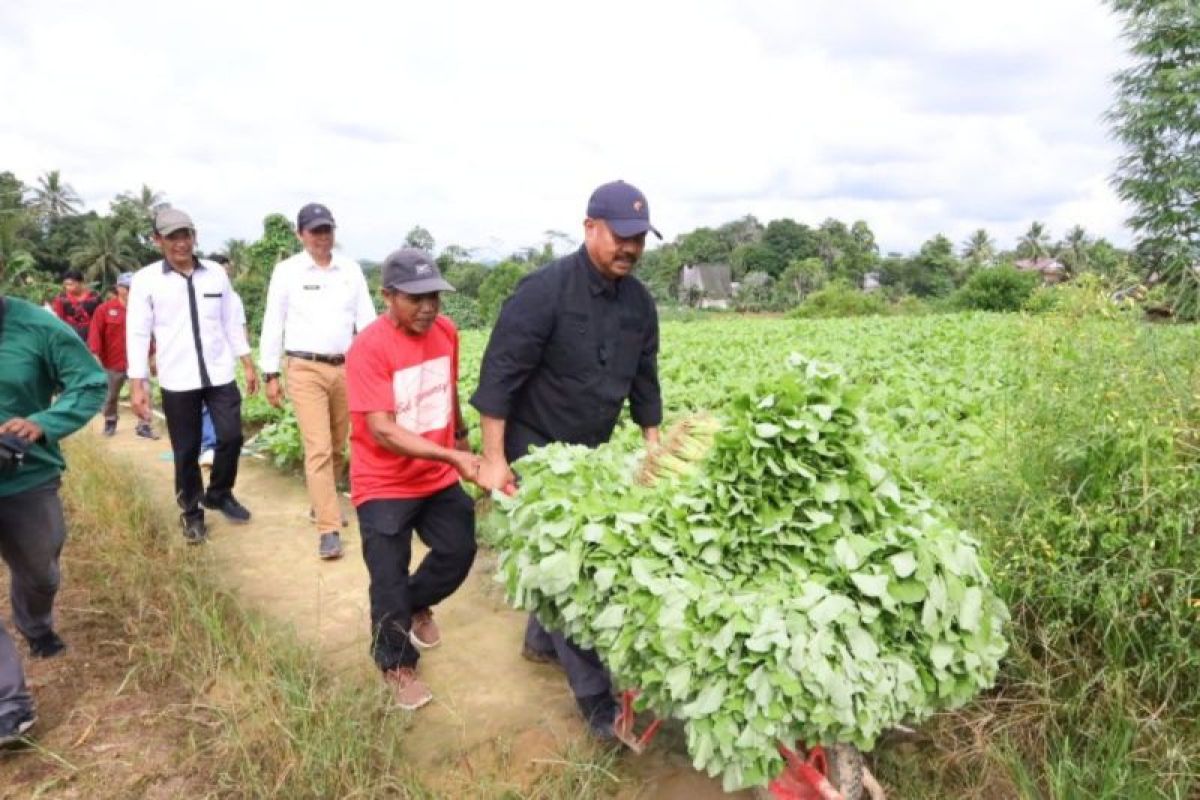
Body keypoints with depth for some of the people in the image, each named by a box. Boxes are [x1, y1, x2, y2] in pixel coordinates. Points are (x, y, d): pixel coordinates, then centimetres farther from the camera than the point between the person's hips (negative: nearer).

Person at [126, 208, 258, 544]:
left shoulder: (216, 273, 4)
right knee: (186, 450, 6)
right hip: (177, 380, -2)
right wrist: (138, 385, -7)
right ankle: (191, 512, 25)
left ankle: (219, 494, 27)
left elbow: (232, 322, 11)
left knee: (231, 436, 1)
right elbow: (137, 334, -3)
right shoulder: (146, 280, -3)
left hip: (220, 374, 2)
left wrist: (248, 364, 10)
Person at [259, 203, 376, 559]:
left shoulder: (351, 270, 7)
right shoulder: (287, 271, -1)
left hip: (346, 368, 4)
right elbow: (273, 325, 2)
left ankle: (321, 504, 33)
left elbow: (366, 319, 7)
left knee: (337, 447, 12)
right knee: (318, 449, -9)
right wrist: (270, 374, 0)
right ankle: (328, 529, -6)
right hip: (305, 370, -3)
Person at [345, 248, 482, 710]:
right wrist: (451, 457, -35)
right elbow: (383, 432, -28)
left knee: (459, 554, 15)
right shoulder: (369, 348, -23)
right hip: (385, 486, -5)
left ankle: (416, 606, 45)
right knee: (389, 582, 4)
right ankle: (396, 665, 28)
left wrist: (462, 438, 25)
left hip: (439, 479, 6)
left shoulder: (445, 331, -4)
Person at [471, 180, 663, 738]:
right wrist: (494, 460, -21)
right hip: (537, 451, -7)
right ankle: (598, 701, 2)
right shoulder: (544, 291, -21)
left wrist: (654, 447, 10)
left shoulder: (638, 301, 1)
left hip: (592, 452, 7)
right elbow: (500, 375, -20)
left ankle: (542, 640, 39)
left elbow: (644, 380, 11)